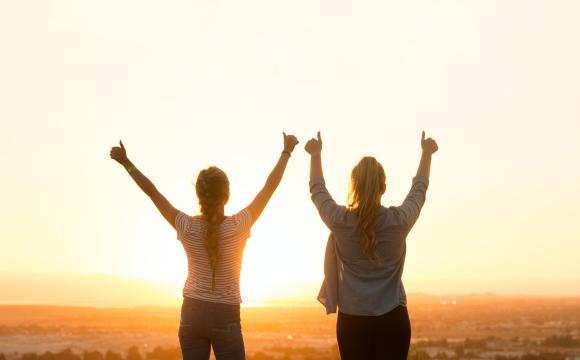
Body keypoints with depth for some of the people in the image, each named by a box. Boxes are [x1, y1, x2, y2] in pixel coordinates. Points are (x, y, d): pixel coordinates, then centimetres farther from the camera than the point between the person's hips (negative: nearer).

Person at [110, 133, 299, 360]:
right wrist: (286, 152, 7)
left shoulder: (187, 228, -8)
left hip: (192, 313, 3)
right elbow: (270, 187, -4)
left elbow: (151, 191, 0)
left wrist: (126, 162, 8)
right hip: (225, 317, -3)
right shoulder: (237, 227, -13)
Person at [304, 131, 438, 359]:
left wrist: (316, 154, 30)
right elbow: (419, 189, 14)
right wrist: (427, 153, 30)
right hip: (392, 319, 0)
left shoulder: (339, 221, -6)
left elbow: (317, 190, 14)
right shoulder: (399, 221, -6)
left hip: (352, 320, 1)